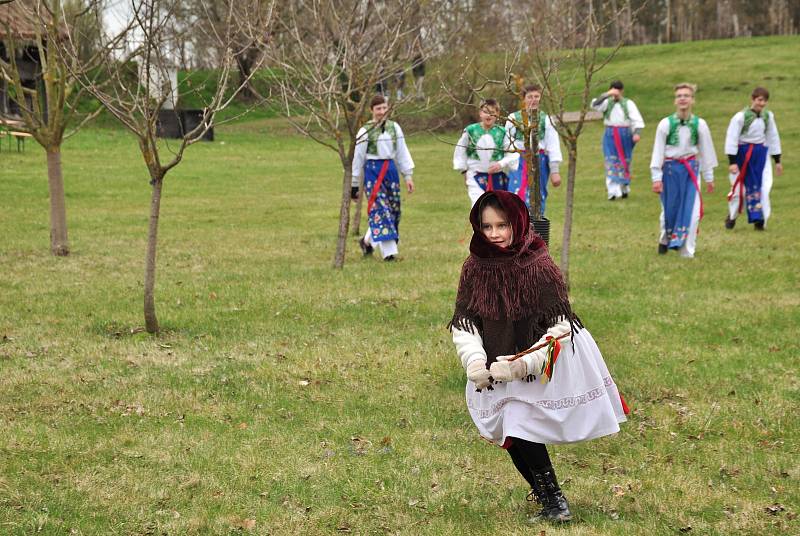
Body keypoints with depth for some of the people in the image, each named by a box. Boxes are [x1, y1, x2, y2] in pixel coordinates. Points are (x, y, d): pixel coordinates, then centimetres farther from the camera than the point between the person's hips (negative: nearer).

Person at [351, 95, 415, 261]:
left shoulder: (394, 127, 8)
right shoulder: (365, 131, -3)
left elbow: (402, 153, 12)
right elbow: (357, 158, 0)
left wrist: (408, 176, 6)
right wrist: (354, 185, 0)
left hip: (391, 169, 5)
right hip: (373, 171, -5)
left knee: (393, 210, 7)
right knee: (380, 210, -12)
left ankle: (367, 241, 28)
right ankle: (389, 252, -12)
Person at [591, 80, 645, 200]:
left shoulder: (628, 103, 1)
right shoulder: (607, 102, 6)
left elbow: (637, 120, -4)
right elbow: (595, 105, -12)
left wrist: (637, 133, -19)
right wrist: (607, 94, -20)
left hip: (625, 135, -1)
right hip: (610, 135, 1)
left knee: (625, 162, 9)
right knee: (611, 163, -7)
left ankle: (624, 188, 25)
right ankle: (613, 191, -10)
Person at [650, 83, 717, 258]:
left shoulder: (699, 124, -3)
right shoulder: (665, 124, -8)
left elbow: (706, 151, 6)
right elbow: (658, 151, -5)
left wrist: (709, 177, 10)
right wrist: (656, 177, -7)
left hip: (691, 169, 1)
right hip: (670, 169, -1)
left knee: (691, 212, -4)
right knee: (669, 209, 10)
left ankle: (687, 252, 6)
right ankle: (665, 240, 38)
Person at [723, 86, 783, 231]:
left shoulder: (768, 116, 4)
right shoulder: (741, 116, -11)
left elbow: (773, 138, 14)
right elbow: (731, 139, -11)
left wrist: (777, 160, 14)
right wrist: (732, 162, -16)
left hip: (761, 153, 4)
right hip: (743, 153, -4)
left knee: (764, 187, -7)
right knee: (739, 187, 3)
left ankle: (759, 220, 0)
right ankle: (732, 216, 26)